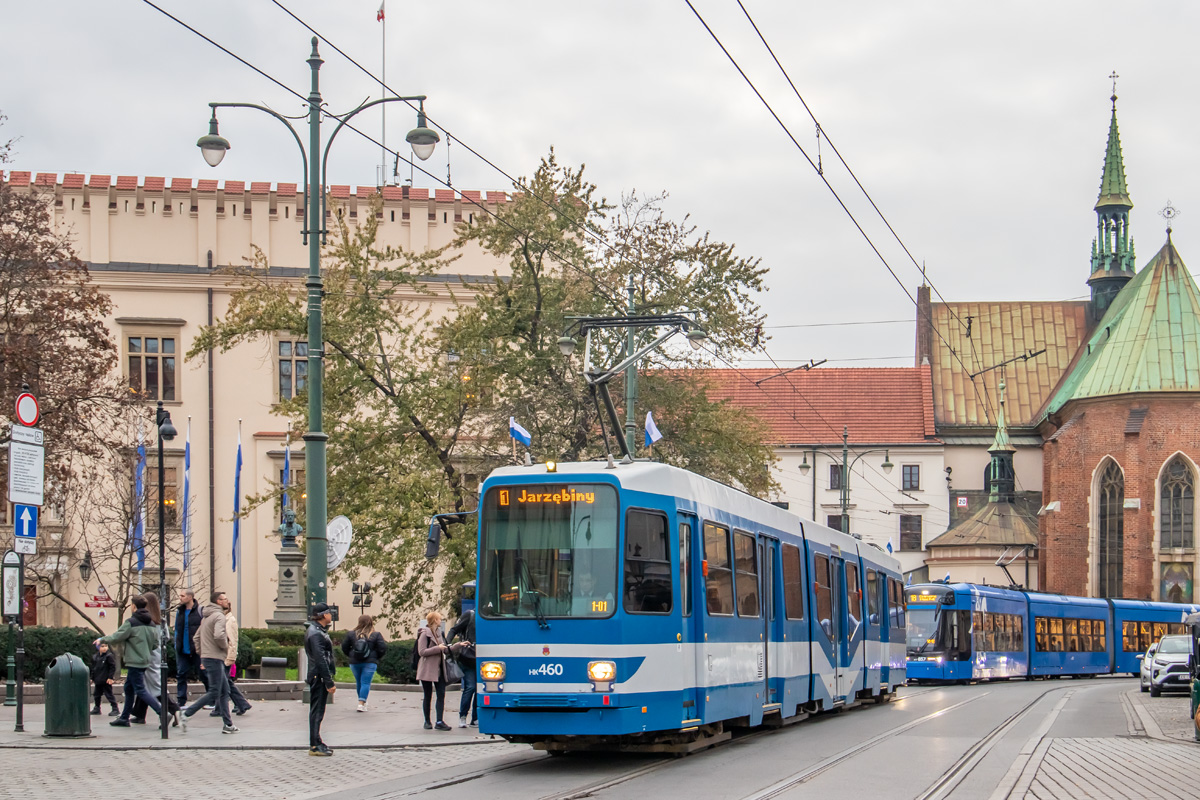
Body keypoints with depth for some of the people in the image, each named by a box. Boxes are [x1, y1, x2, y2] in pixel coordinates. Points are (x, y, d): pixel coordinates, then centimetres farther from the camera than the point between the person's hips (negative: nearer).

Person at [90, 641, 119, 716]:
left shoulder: (109, 656, -10)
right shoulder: (95, 657, 10)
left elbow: (113, 667, -11)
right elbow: (93, 668, 19)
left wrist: (111, 677, -16)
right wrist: (92, 678, 18)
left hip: (106, 680, -7)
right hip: (98, 681, 7)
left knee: (109, 694, -6)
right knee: (96, 695, 15)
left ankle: (115, 709, 0)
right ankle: (97, 708, 29)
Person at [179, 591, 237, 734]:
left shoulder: (205, 617, 17)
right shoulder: (219, 616, -13)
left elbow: (197, 637, 20)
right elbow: (218, 635, -27)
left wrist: (202, 653, 20)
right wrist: (226, 647, -10)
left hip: (206, 657, 10)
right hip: (215, 658, -10)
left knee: (225, 691, 12)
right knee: (214, 693, -6)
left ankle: (228, 724, 12)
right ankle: (186, 714, -8)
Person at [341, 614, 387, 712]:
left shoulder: (351, 634, 0)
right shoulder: (376, 635, -5)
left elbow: (344, 647, 4)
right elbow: (383, 648, -7)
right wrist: (376, 657, 9)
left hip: (354, 662, 2)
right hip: (370, 663, -2)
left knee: (358, 682, 17)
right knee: (366, 683, -3)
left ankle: (362, 701, 28)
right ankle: (362, 703, -14)